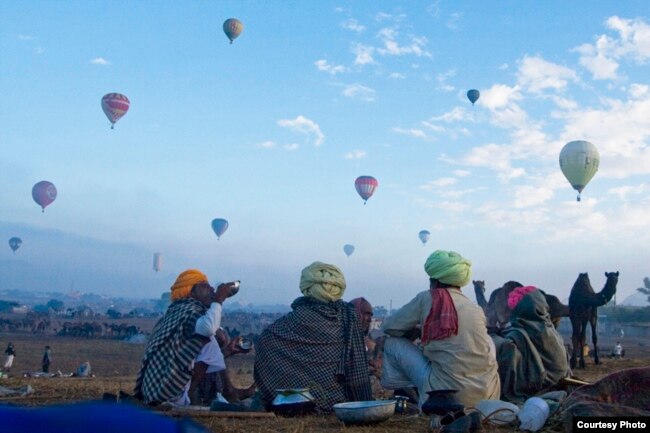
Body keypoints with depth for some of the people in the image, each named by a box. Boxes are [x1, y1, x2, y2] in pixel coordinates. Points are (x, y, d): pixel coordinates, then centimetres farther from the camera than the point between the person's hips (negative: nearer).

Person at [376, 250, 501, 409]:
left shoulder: (428, 298, 0)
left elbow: (389, 327, 7)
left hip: (450, 393, -5)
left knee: (393, 343, 8)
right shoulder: (476, 308, 13)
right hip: (489, 396, 5)